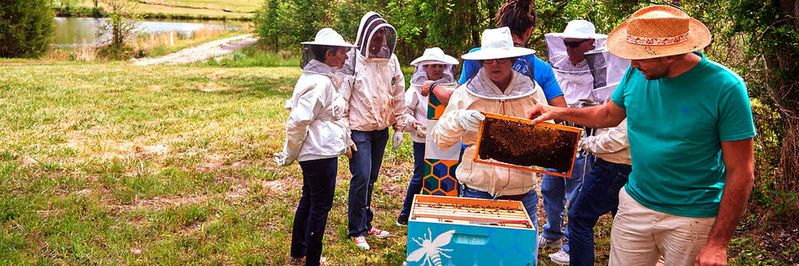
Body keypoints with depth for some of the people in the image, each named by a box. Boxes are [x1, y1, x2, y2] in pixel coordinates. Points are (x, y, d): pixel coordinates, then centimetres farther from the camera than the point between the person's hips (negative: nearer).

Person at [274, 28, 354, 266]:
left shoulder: (323, 78, 10)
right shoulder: (320, 83, -21)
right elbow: (297, 121, -24)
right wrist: (289, 155, -12)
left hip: (315, 152, 10)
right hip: (321, 153, -10)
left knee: (309, 200, 20)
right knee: (321, 205, 2)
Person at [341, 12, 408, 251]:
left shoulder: (391, 60, 3)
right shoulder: (353, 60, -12)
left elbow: (398, 95, 11)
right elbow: (342, 99, -11)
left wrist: (399, 126, 11)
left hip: (381, 130, 5)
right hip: (359, 130, -5)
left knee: (371, 179, 13)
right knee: (361, 177, -8)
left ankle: (366, 223, 27)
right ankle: (356, 231, 6)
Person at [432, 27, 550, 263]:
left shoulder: (533, 92, 7)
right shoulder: (465, 93, 2)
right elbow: (440, 139, 3)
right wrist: (458, 120, -16)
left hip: (522, 195, 2)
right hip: (476, 193, -1)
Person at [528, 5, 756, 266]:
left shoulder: (724, 88, -19)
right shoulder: (637, 73, -5)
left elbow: (741, 173, -15)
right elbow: (609, 114, 16)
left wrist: (718, 243, -15)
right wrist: (558, 112, 4)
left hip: (692, 220, -4)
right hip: (635, 205, 4)